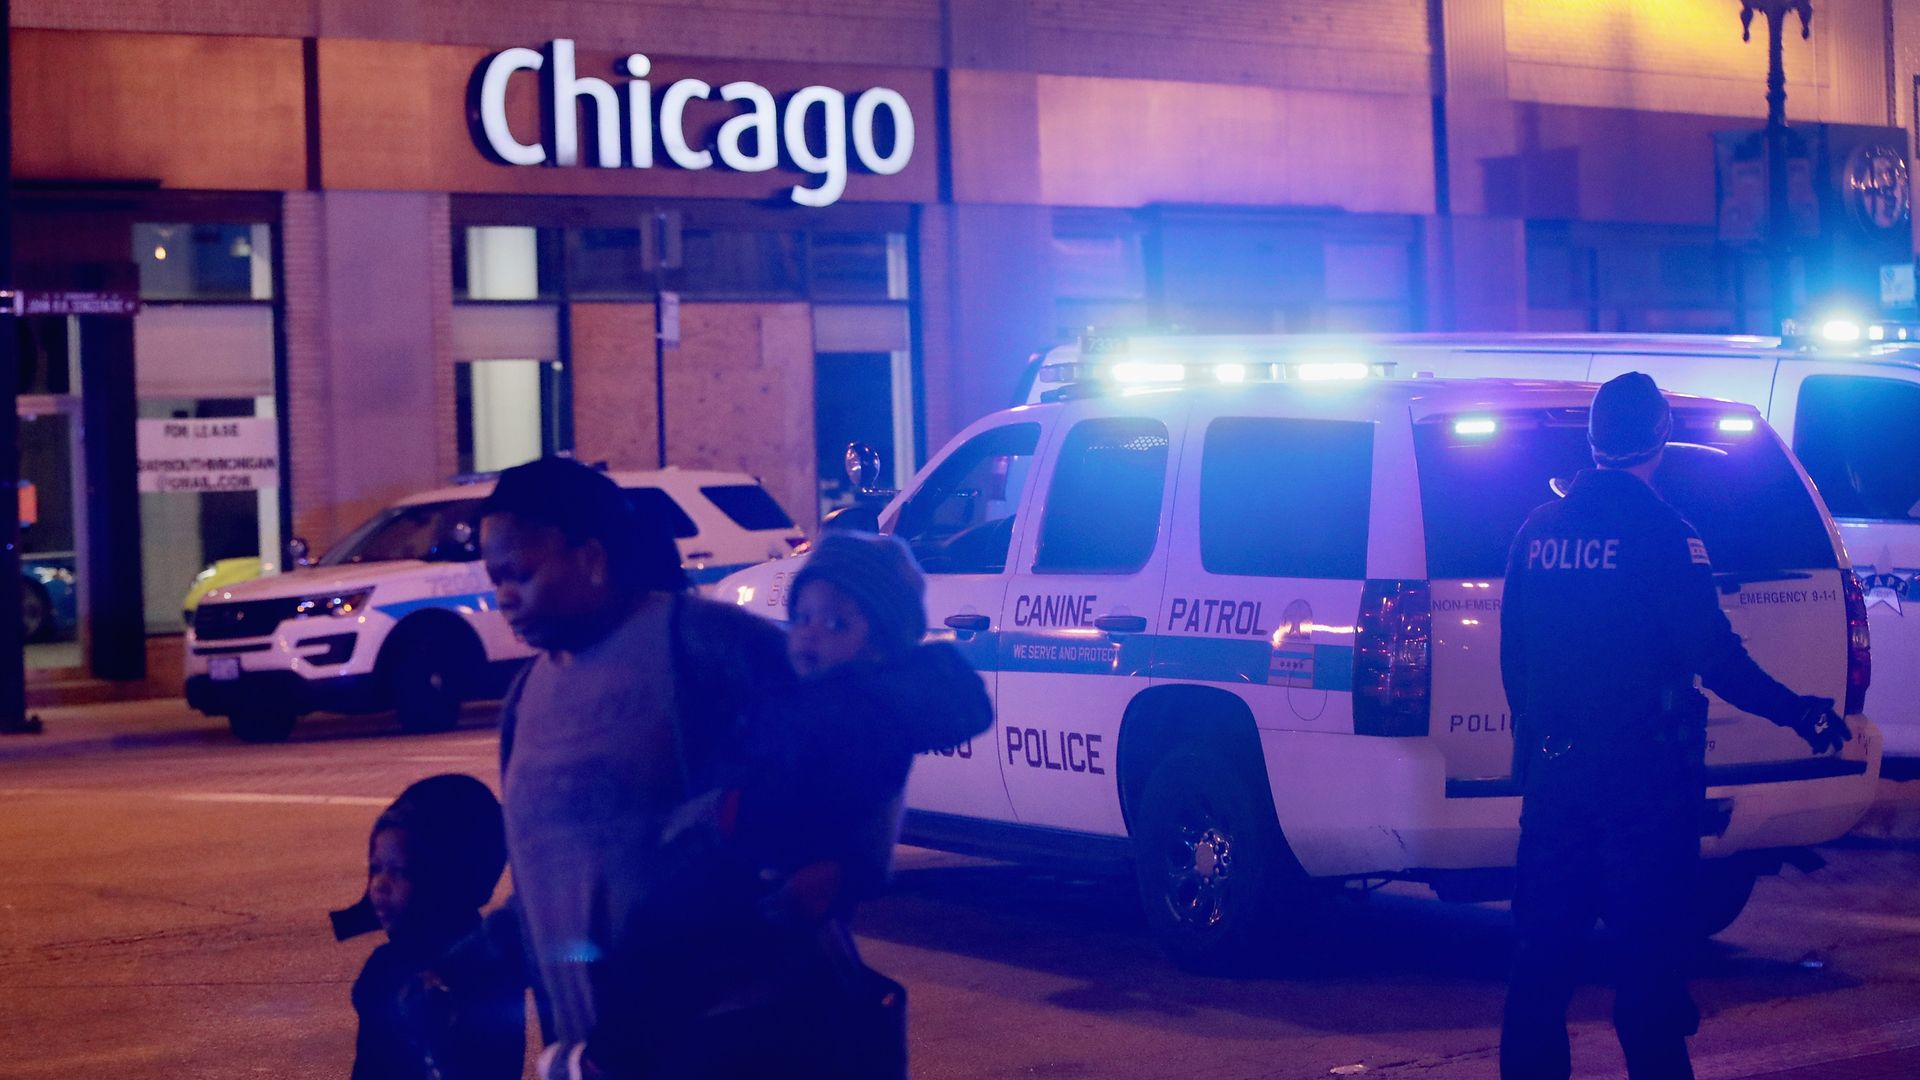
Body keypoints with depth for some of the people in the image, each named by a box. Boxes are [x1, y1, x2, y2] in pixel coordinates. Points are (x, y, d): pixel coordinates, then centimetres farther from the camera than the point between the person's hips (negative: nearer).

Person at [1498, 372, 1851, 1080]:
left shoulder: (1538, 529, 6)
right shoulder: (1662, 531, -11)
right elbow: (1713, 653, -15)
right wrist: (1798, 712, -4)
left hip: (1553, 765, 5)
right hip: (1644, 774, -5)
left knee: (1545, 943, 11)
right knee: (1649, 944, 3)